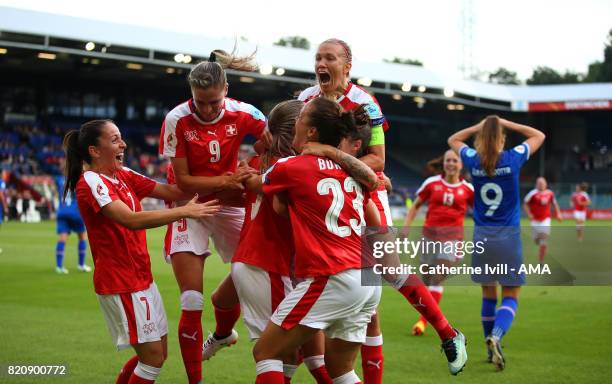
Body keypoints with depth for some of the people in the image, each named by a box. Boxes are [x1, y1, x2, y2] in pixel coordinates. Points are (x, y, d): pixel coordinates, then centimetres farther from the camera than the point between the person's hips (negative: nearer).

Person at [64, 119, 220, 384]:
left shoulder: (123, 175, 9)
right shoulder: (91, 182, -16)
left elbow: (169, 191, 6)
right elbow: (131, 220, -29)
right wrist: (184, 212, -32)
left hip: (142, 277, 9)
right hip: (119, 281, -9)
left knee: (158, 353, 14)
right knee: (153, 356, -7)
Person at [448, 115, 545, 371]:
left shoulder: (473, 161, -3)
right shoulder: (513, 159, -7)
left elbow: (453, 140, 19)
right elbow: (538, 136, 11)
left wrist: (479, 127, 10)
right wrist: (506, 124, 6)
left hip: (482, 237, 3)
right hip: (508, 237, -2)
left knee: (488, 295, 15)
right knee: (510, 297, 2)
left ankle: (492, 347, 19)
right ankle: (496, 336, -24)